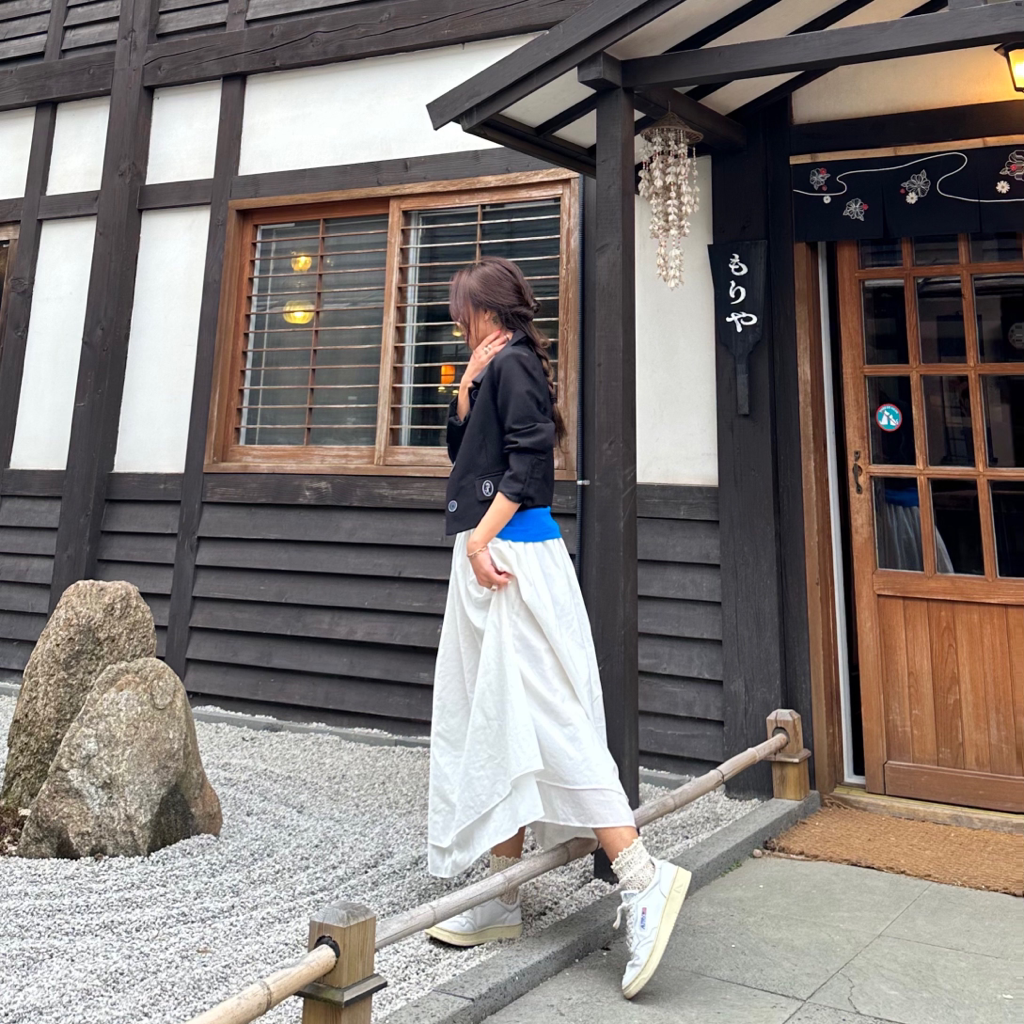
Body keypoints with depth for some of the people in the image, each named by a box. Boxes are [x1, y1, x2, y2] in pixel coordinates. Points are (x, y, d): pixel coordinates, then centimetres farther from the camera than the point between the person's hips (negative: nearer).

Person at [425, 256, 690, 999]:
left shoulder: (513, 364, -7)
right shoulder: (497, 370, 21)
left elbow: (530, 458, -17)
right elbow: (462, 446, 24)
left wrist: (482, 535, -18)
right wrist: (469, 383, 12)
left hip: (511, 555, -10)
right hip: (489, 560, 10)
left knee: (539, 716, -11)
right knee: (490, 721, 10)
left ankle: (643, 877, -4)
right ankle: (504, 897, 20)